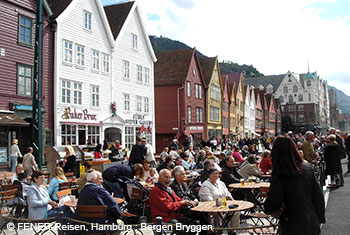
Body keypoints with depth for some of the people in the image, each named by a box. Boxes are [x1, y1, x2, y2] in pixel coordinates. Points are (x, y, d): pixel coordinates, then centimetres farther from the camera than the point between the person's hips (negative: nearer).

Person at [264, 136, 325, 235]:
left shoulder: (278, 174, -17)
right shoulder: (307, 167, -2)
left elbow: (271, 205, -20)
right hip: (312, 224, 5)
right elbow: (318, 195, 3)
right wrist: (320, 217, 13)